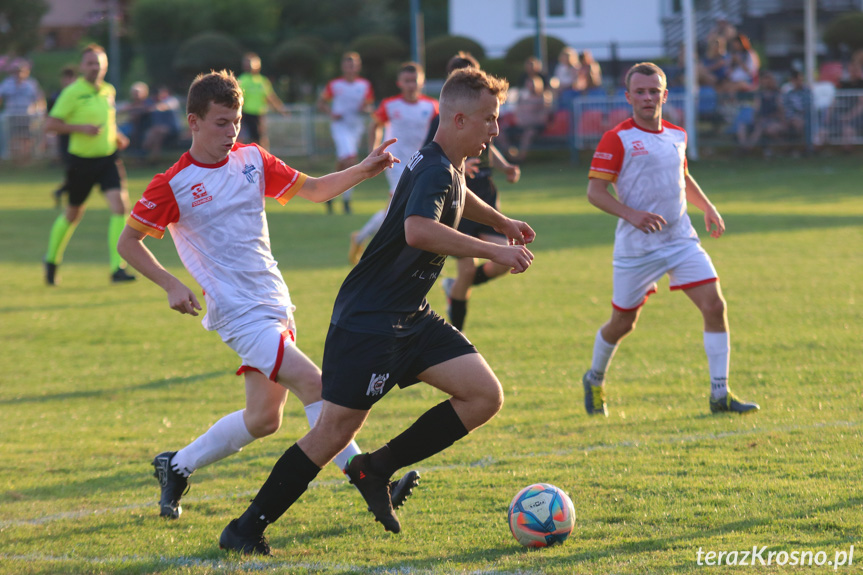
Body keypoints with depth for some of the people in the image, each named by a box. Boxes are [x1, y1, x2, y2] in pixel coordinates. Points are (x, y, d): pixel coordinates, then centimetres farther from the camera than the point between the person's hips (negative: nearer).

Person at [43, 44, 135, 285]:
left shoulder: (108, 91, 8)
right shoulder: (72, 92, -10)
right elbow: (50, 124, -12)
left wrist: (116, 136, 9)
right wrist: (81, 128, -23)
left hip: (108, 157, 4)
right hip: (82, 159, -4)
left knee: (120, 205, -15)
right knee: (73, 214, 11)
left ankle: (118, 267, -15)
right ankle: (52, 260, 36)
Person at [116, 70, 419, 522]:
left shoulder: (251, 160, 8)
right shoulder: (173, 186, -9)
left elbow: (313, 189, 16)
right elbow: (128, 242, -2)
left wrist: (364, 170, 2)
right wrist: (170, 285, -14)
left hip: (276, 306, 7)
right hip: (239, 313, -7)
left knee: (264, 419, 8)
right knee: (312, 383, -19)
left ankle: (176, 467, 26)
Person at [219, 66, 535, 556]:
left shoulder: (449, 167, 11)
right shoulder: (434, 170, -20)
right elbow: (418, 230, -42)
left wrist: (500, 221, 48)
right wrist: (492, 251, -37)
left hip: (412, 318, 10)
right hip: (367, 320, -10)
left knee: (485, 397, -3)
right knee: (337, 429, -10)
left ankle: (377, 469, 6)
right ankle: (247, 530, 1)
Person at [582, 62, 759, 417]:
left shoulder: (676, 135, 10)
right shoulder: (617, 139, -10)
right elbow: (595, 190, -12)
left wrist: (708, 208, 18)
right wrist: (631, 214, -25)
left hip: (681, 240, 5)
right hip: (636, 248, -5)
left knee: (714, 306, -10)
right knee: (622, 323, 8)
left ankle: (720, 395, -6)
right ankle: (594, 380, 37)